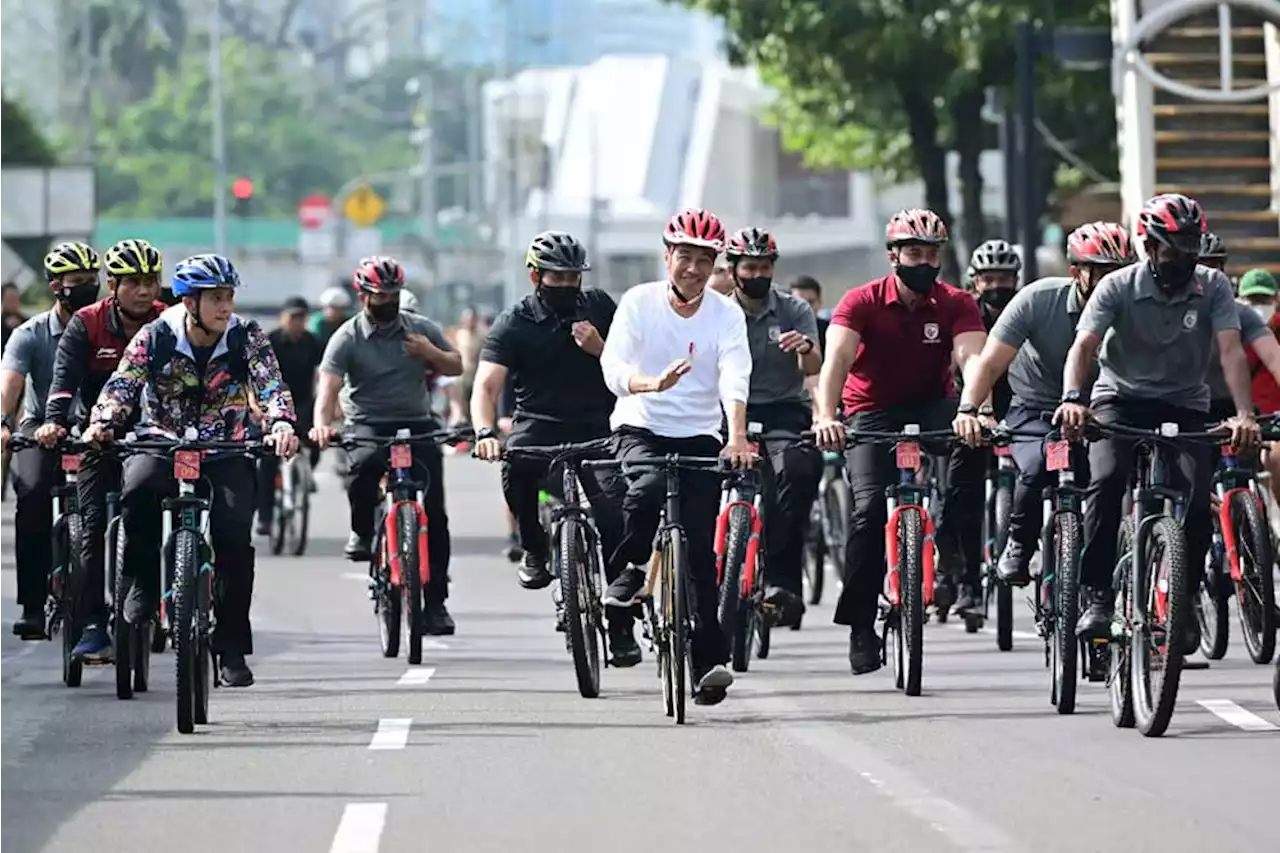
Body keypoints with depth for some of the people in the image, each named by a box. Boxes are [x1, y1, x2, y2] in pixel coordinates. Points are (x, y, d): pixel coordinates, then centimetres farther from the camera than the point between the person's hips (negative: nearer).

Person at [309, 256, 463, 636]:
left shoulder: (421, 329, 6)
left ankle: (435, 601, 1)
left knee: (434, 513, -7)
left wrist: (429, 353, -10)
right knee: (363, 464, -36)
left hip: (417, 426, 2)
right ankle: (362, 531, -6)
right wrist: (321, 422, -35)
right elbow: (329, 384, -15)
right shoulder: (348, 338, -3)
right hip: (368, 426, -2)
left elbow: (455, 367, 13)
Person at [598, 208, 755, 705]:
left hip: (699, 436, 1)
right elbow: (613, 369, -20)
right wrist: (653, 384, -41)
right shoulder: (639, 303, -8)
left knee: (701, 551, -5)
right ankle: (631, 571, -9)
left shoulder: (726, 315, -5)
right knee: (649, 486, -35)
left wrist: (738, 438, -36)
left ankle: (708, 660, -3)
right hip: (640, 427, -1)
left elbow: (734, 381, -19)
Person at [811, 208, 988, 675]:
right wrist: (826, 417, -44)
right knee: (870, 508, -20)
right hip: (872, 414, -1)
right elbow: (837, 359, -27)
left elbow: (972, 357, -25)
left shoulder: (957, 305, -9)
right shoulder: (862, 302, -13)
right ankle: (860, 624, -11)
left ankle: (947, 539, -9)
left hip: (931, 407, 1)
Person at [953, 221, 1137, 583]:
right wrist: (967, 410, -35)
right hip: (1034, 410, -2)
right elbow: (990, 363, -18)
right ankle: (1018, 546, -6)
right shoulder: (1039, 299, -16)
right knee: (1038, 466, -32)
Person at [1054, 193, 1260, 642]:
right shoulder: (1119, 286, -13)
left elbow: (1230, 351, -19)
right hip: (1121, 400, -1)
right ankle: (1099, 597, -22)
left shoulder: (1213, 287, -9)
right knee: (1106, 480, -29)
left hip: (1185, 407, 1)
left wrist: (1244, 414, -35)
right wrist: (1072, 398, -43)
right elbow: (1083, 345, -24)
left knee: (1197, 503, -19)